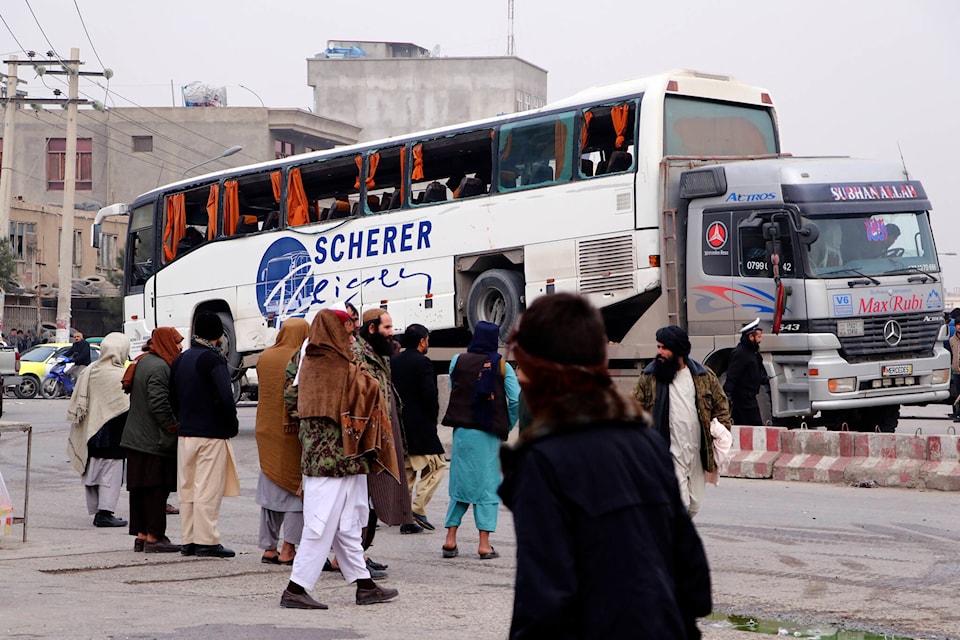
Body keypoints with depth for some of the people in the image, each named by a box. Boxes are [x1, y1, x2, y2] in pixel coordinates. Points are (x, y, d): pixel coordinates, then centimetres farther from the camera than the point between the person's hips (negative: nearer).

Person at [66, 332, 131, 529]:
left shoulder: (89, 372, 4)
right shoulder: (120, 376, -17)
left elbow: (77, 403, 10)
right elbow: (128, 407, -17)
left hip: (90, 430, 7)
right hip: (111, 433, -7)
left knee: (93, 470, 14)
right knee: (111, 471, -2)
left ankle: (96, 511, 19)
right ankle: (105, 513, -5)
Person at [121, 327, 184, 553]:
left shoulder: (142, 362, 15)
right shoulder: (159, 367, -17)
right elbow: (159, 404, -24)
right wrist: (173, 427, -13)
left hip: (136, 438, 10)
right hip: (155, 440, -10)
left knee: (140, 489, 11)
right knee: (156, 489, -5)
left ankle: (141, 535, 16)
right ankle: (153, 537, -2)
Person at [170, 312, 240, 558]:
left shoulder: (180, 360, 12)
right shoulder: (213, 359, -12)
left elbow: (173, 398, 17)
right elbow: (225, 398, -19)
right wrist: (232, 425, -6)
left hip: (185, 434, 7)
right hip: (211, 434, -7)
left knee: (186, 488, 11)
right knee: (208, 489, -4)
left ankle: (188, 540, 14)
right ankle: (206, 541, -4)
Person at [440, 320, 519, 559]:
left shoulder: (458, 361, 3)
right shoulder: (501, 366, -2)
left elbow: (452, 392, 9)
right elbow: (516, 399, -6)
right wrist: (507, 425, 6)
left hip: (462, 430, 2)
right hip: (489, 433, -2)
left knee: (461, 483, 12)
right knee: (487, 486, 3)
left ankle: (450, 539, 9)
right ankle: (484, 544, 0)